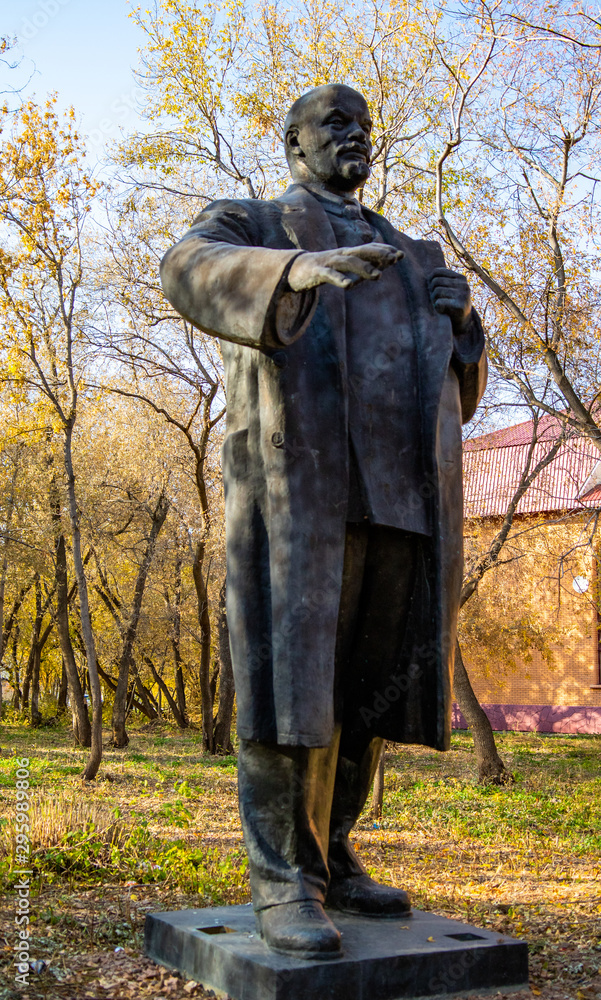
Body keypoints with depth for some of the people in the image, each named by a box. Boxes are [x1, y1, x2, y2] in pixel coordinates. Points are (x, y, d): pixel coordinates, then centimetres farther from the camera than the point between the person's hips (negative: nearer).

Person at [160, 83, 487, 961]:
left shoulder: (407, 260, 29)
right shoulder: (248, 226, 12)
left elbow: (453, 394, 27)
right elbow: (193, 274, -14)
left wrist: (461, 320, 5)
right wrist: (300, 270, -33)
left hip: (404, 491, 6)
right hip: (302, 483, -5)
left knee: (366, 685, 6)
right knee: (295, 677, -9)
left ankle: (331, 858, 18)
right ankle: (283, 881, -1)